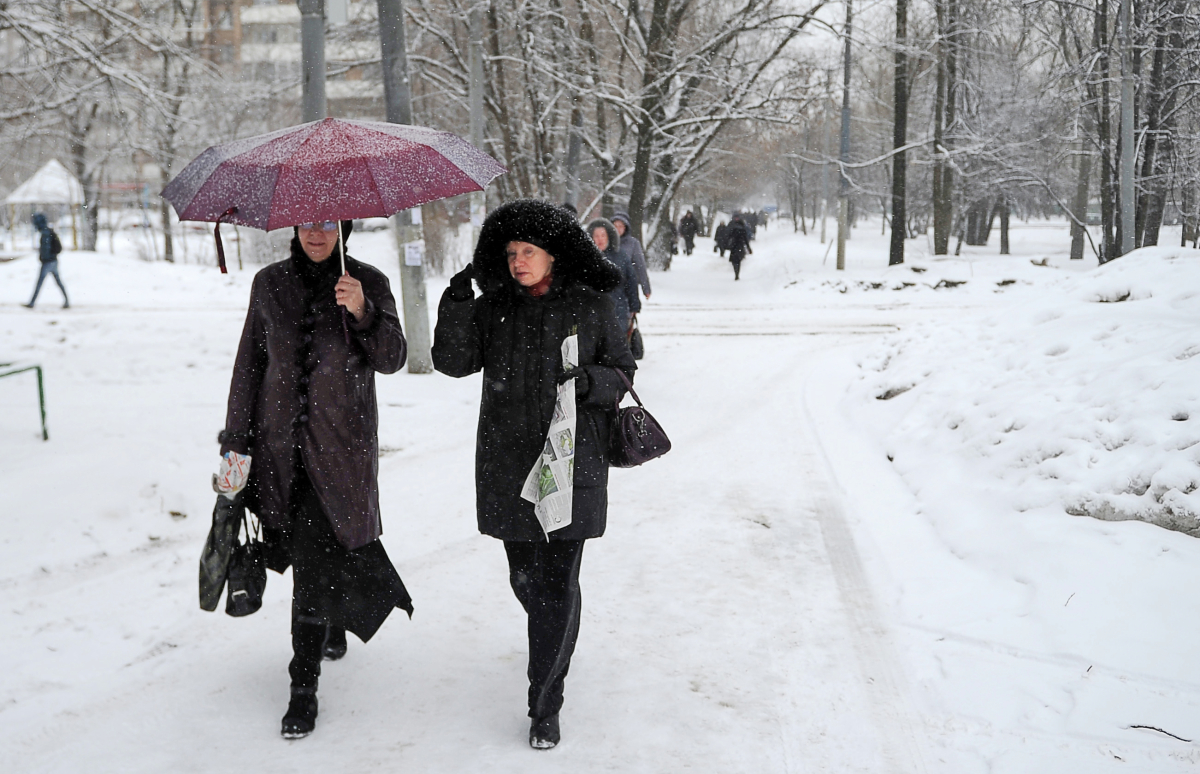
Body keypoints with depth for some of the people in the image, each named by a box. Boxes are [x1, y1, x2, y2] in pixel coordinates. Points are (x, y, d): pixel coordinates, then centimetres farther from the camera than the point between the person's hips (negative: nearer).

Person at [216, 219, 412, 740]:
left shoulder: (368, 283, 0)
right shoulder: (270, 284, 7)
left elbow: (392, 360, -8)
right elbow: (250, 364, 11)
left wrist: (363, 312, -25)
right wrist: (236, 442, 8)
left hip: (340, 446, -3)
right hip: (279, 442, 3)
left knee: (315, 560, -8)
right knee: (310, 552, 8)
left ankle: (304, 688, 1)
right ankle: (335, 630, 38)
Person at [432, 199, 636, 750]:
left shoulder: (590, 307, -1)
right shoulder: (493, 307, 4)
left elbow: (623, 371, 4)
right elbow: (453, 363, -4)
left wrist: (591, 381, -17)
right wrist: (456, 306, -17)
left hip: (572, 464, -2)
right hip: (509, 466, 3)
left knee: (560, 585, -2)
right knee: (526, 577, 13)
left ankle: (544, 706, 10)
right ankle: (554, 649, 45)